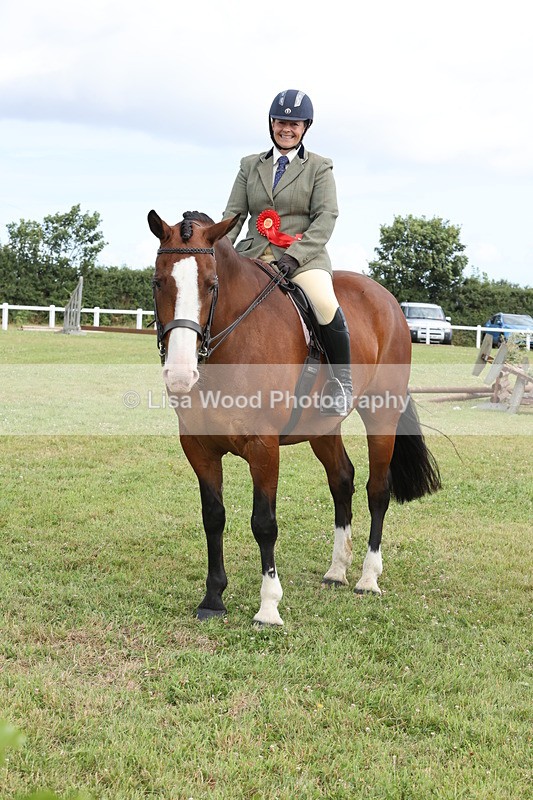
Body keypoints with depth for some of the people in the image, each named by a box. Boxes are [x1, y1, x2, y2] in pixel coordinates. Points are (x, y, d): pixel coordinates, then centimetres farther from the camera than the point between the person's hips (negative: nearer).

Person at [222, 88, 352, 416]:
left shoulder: (320, 167, 8)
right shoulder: (250, 165, 17)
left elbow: (326, 217, -3)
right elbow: (234, 213, 12)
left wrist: (294, 255, -18)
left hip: (303, 256, -4)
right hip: (254, 254, 4)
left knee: (325, 304, -32)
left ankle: (342, 381, -12)